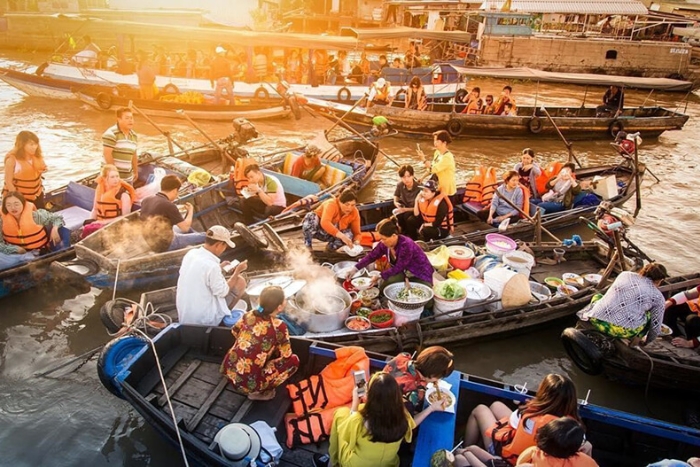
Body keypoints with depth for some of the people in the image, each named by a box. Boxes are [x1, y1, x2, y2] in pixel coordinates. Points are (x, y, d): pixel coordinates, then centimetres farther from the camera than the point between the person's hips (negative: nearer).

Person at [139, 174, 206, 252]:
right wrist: (191, 210, 0)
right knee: (204, 237, 3)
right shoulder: (168, 205, -25)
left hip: (152, 243, 8)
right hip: (166, 245, -8)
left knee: (189, 230, 29)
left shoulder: (145, 200, -3)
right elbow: (185, 227, -16)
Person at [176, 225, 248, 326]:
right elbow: (223, 292, -13)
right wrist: (237, 271, -4)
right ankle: (224, 317, 12)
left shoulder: (191, 253, -3)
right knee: (240, 282, 0)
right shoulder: (212, 266, -27)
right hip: (204, 320, -8)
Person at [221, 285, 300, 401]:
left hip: (229, 370, 7)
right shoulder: (279, 326, -15)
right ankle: (258, 392, 6)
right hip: (248, 383, -7)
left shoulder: (250, 315, 1)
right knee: (293, 360, 6)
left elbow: (235, 331, 21)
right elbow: (286, 355, -3)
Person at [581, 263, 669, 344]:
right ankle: (634, 338, 10)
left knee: (598, 297, 34)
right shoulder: (658, 297, 12)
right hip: (624, 331, -1)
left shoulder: (625, 274, 20)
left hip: (596, 322, 2)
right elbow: (655, 326, 17)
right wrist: (646, 341, 35)